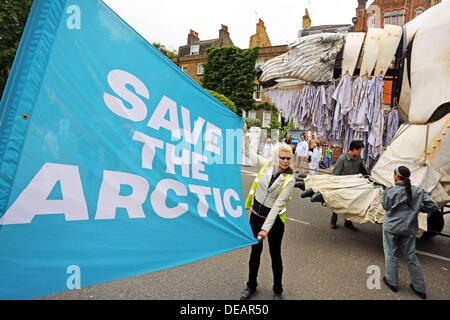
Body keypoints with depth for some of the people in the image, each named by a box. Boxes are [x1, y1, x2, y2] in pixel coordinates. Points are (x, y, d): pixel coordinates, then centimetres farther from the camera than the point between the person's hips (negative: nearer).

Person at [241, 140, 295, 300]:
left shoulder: (290, 179, -16)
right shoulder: (267, 164, -6)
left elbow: (278, 204, -21)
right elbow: (251, 154, 14)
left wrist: (266, 228, -24)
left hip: (274, 219, -3)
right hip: (256, 215, 3)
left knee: (275, 254, 12)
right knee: (255, 251, 17)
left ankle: (277, 291, 36)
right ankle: (251, 285, 40)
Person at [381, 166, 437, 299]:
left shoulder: (390, 191, -15)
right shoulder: (418, 191, -4)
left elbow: (386, 206, -3)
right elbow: (433, 206, -3)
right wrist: (417, 208, 7)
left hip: (391, 228, -4)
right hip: (409, 229, 4)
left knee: (391, 254, 12)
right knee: (411, 256, 15)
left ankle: (391, 282, 23)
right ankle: (419, 288, 25)